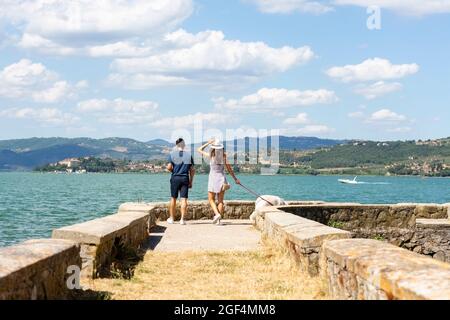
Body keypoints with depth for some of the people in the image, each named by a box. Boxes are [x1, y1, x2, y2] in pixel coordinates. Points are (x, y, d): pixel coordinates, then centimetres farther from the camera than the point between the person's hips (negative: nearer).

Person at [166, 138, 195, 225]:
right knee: (184, 199, -1)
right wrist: (191, 181, 8)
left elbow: (169, 167, -9)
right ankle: (182, 219, -7)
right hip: (185, 178, 0)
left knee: (173, 198, 11)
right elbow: (192, 170, 2)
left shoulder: (172, 154, -1)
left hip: (175, 178, 0)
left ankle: (171, 218, 19)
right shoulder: (189, 155, 4)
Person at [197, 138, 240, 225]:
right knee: (220, 201, 8)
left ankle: (217, 214, -10)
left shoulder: (210, 156, -8)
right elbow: (229, 169, 0)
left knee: (211, 199, 11)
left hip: (213, 178, -2)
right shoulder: (224, 156, -3)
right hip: (222, 178, 2)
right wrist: (235, 179, 9)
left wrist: (208, 143, 0)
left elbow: (199, 150, 6)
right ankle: (218, 220, 4)